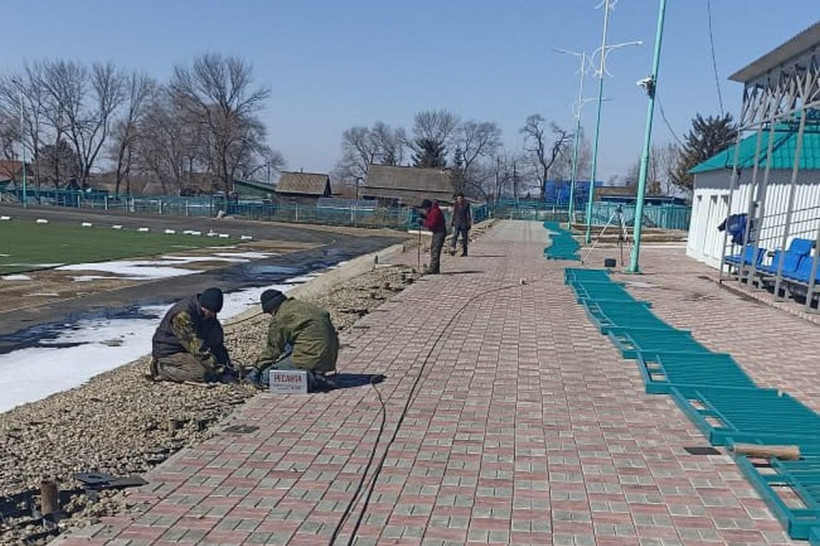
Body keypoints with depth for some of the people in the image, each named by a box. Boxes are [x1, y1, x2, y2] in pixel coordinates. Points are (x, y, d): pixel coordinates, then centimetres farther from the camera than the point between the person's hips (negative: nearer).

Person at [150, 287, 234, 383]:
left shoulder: (207, 314, -3)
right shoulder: (183, 314, -28)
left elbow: (217, 340, 7)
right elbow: (197, 348, -30)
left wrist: (227, 365, 0)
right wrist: (219, 369, -29)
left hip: (189, 350, 7)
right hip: (169, 353, -7)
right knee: (204, 374, -26)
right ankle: (162, 368, -8)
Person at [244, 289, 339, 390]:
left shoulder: (280, 318, -5)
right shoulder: (308, 307, 19)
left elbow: (272, 349, 0)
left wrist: (257, 369, 13)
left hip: (309, 359, -9)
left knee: (265, 375, -2)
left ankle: (308, 379, -17)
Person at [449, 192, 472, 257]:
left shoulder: (466, 205, -1)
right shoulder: (455, 205, 7)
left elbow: (469, 215, 1)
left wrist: (469, 224, -2)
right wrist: (451, 222, 11)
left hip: (464, 223, -1)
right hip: (457, 223, 2)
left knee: (464, 237, 4)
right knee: (455, 236, -14)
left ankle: (464, 251, 11)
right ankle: (452, 249, -26)